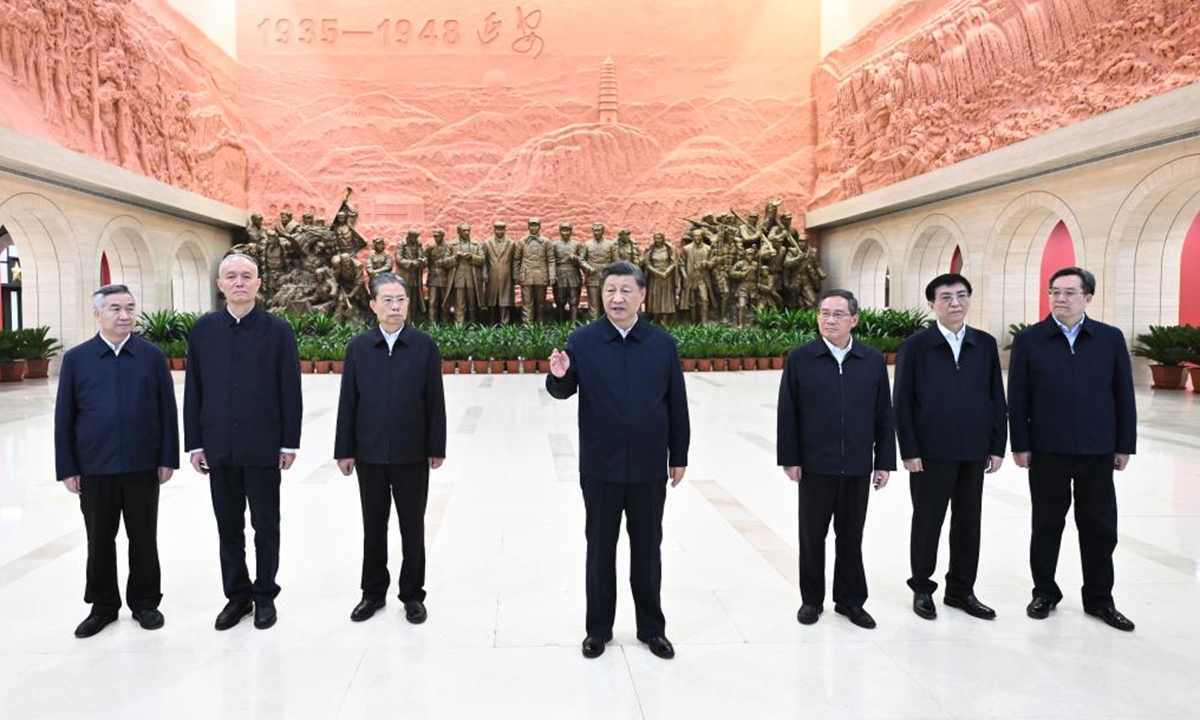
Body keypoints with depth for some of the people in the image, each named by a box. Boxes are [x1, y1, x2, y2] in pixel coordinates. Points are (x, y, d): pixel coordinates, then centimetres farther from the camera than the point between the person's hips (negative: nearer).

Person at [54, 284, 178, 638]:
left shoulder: (152, 356, 1)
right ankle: (103, 605, 26)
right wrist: (67, 468, -2)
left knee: (144, 539, 9)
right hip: (94, 468, 1)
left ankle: (144, 601, 24)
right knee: (100, 541, 11)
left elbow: (167, 410, 1)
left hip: (143, 466, 0)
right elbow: (64, 417, 2)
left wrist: (168, 458, -3)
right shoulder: (76, 358, 2)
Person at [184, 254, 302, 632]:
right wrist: (195, 443, 2)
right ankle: (237, 595, 26)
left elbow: (290, 390, -4)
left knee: (265, 526, 8)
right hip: (219, 446, 3)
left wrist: (290, 443, -6)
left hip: (263, 445, -2)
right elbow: (193, 389, 5)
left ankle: (264, 595, 22)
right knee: (228, 527, 12)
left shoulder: (278, 330, -3)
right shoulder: (203, 329, 4)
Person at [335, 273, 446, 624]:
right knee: (373, 526, 13)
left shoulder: (425, 345, -3)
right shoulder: (358, 347, 1)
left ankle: (412, 594, 22)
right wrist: (344, 450, 0)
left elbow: (435, 401, -3)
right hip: (369, 454, 2)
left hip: (412, 454, -1)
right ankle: (373, 591, 28)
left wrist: (436, 448, -4)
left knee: (412, 528, 9)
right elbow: (347, 402, 2)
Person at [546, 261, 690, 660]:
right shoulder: (583, 340, -3)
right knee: (600, 548, 11)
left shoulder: (662, 343, 1)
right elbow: (563, 392, -4)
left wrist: (679, 456, 5)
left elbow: (677, 404, 4)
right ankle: (598, 627, 26)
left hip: (648, 466, 1)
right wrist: (558, 376, -28)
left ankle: (652, 627, 29)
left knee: (647, 548, 13)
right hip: (601, 466, -1)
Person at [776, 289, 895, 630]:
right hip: (815, 465, -1)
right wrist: (789, 458, -6)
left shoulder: (873, 361, 3)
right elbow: (787, 413, -3)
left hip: (858, 466, 2)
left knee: (851, 537, 12)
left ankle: (850, 599, 27)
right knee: (812, 536, 10)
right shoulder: (799, 359, -2)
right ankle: (811, 599, 24)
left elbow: (884, 416, 5)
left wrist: (884, 461, 2)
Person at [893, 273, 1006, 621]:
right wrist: (909, 451, -10)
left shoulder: (986, 344, 6)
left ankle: (961, 590, 26)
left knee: (968, 522, 11)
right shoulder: (916, 346, -4)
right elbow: (903, 403, -6)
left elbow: (997, 399, 7)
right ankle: (922, 588, 22)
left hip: (974, 452, 4)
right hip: (931, 452, -3)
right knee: (927, 522, 7)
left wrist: (997, 446, 2)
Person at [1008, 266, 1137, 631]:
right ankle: (1045, 592, 25)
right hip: (1047, 451, -1)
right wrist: (1020, 445, -5)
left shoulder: (1111, 339, 3)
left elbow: (1124, 395, 4)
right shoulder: (1029, 340, -1)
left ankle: (1099, 598, 25)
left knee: (1099, 527, 10)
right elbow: (1017, 398, -2)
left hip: (1098, 452, 1)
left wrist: (1125, 445, 2)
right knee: (1047, 526, 10)